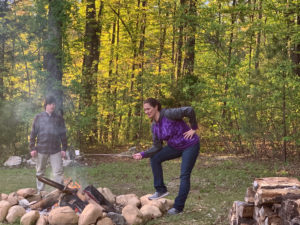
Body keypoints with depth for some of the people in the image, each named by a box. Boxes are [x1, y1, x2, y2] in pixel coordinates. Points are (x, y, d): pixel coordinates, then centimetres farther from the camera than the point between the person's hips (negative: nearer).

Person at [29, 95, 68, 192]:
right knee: (40, 172, 10)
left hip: (55, 150, 0)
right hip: (41, 149, 0)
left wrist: (64, 149, 3)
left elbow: (63, 134, 9)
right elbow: (33, 133, 2)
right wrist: (32, 148, -3)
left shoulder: (59, 118, 6)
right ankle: (40, 191, 22)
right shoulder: (39, 117, 2)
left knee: (58, 171, -6)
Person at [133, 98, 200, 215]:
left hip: (190, 145, -8)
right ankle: (161, 190, 6)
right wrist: (142, 154, -12)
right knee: (154, 159, -2)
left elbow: (189, 110, -30)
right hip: (176, 147, 8)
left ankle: (178, 206, 4)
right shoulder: (154, 126, -1)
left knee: (184, 175, -7)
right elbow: (157, 147, 0)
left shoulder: (168, 114, -25)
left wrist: (194, 128, -21)